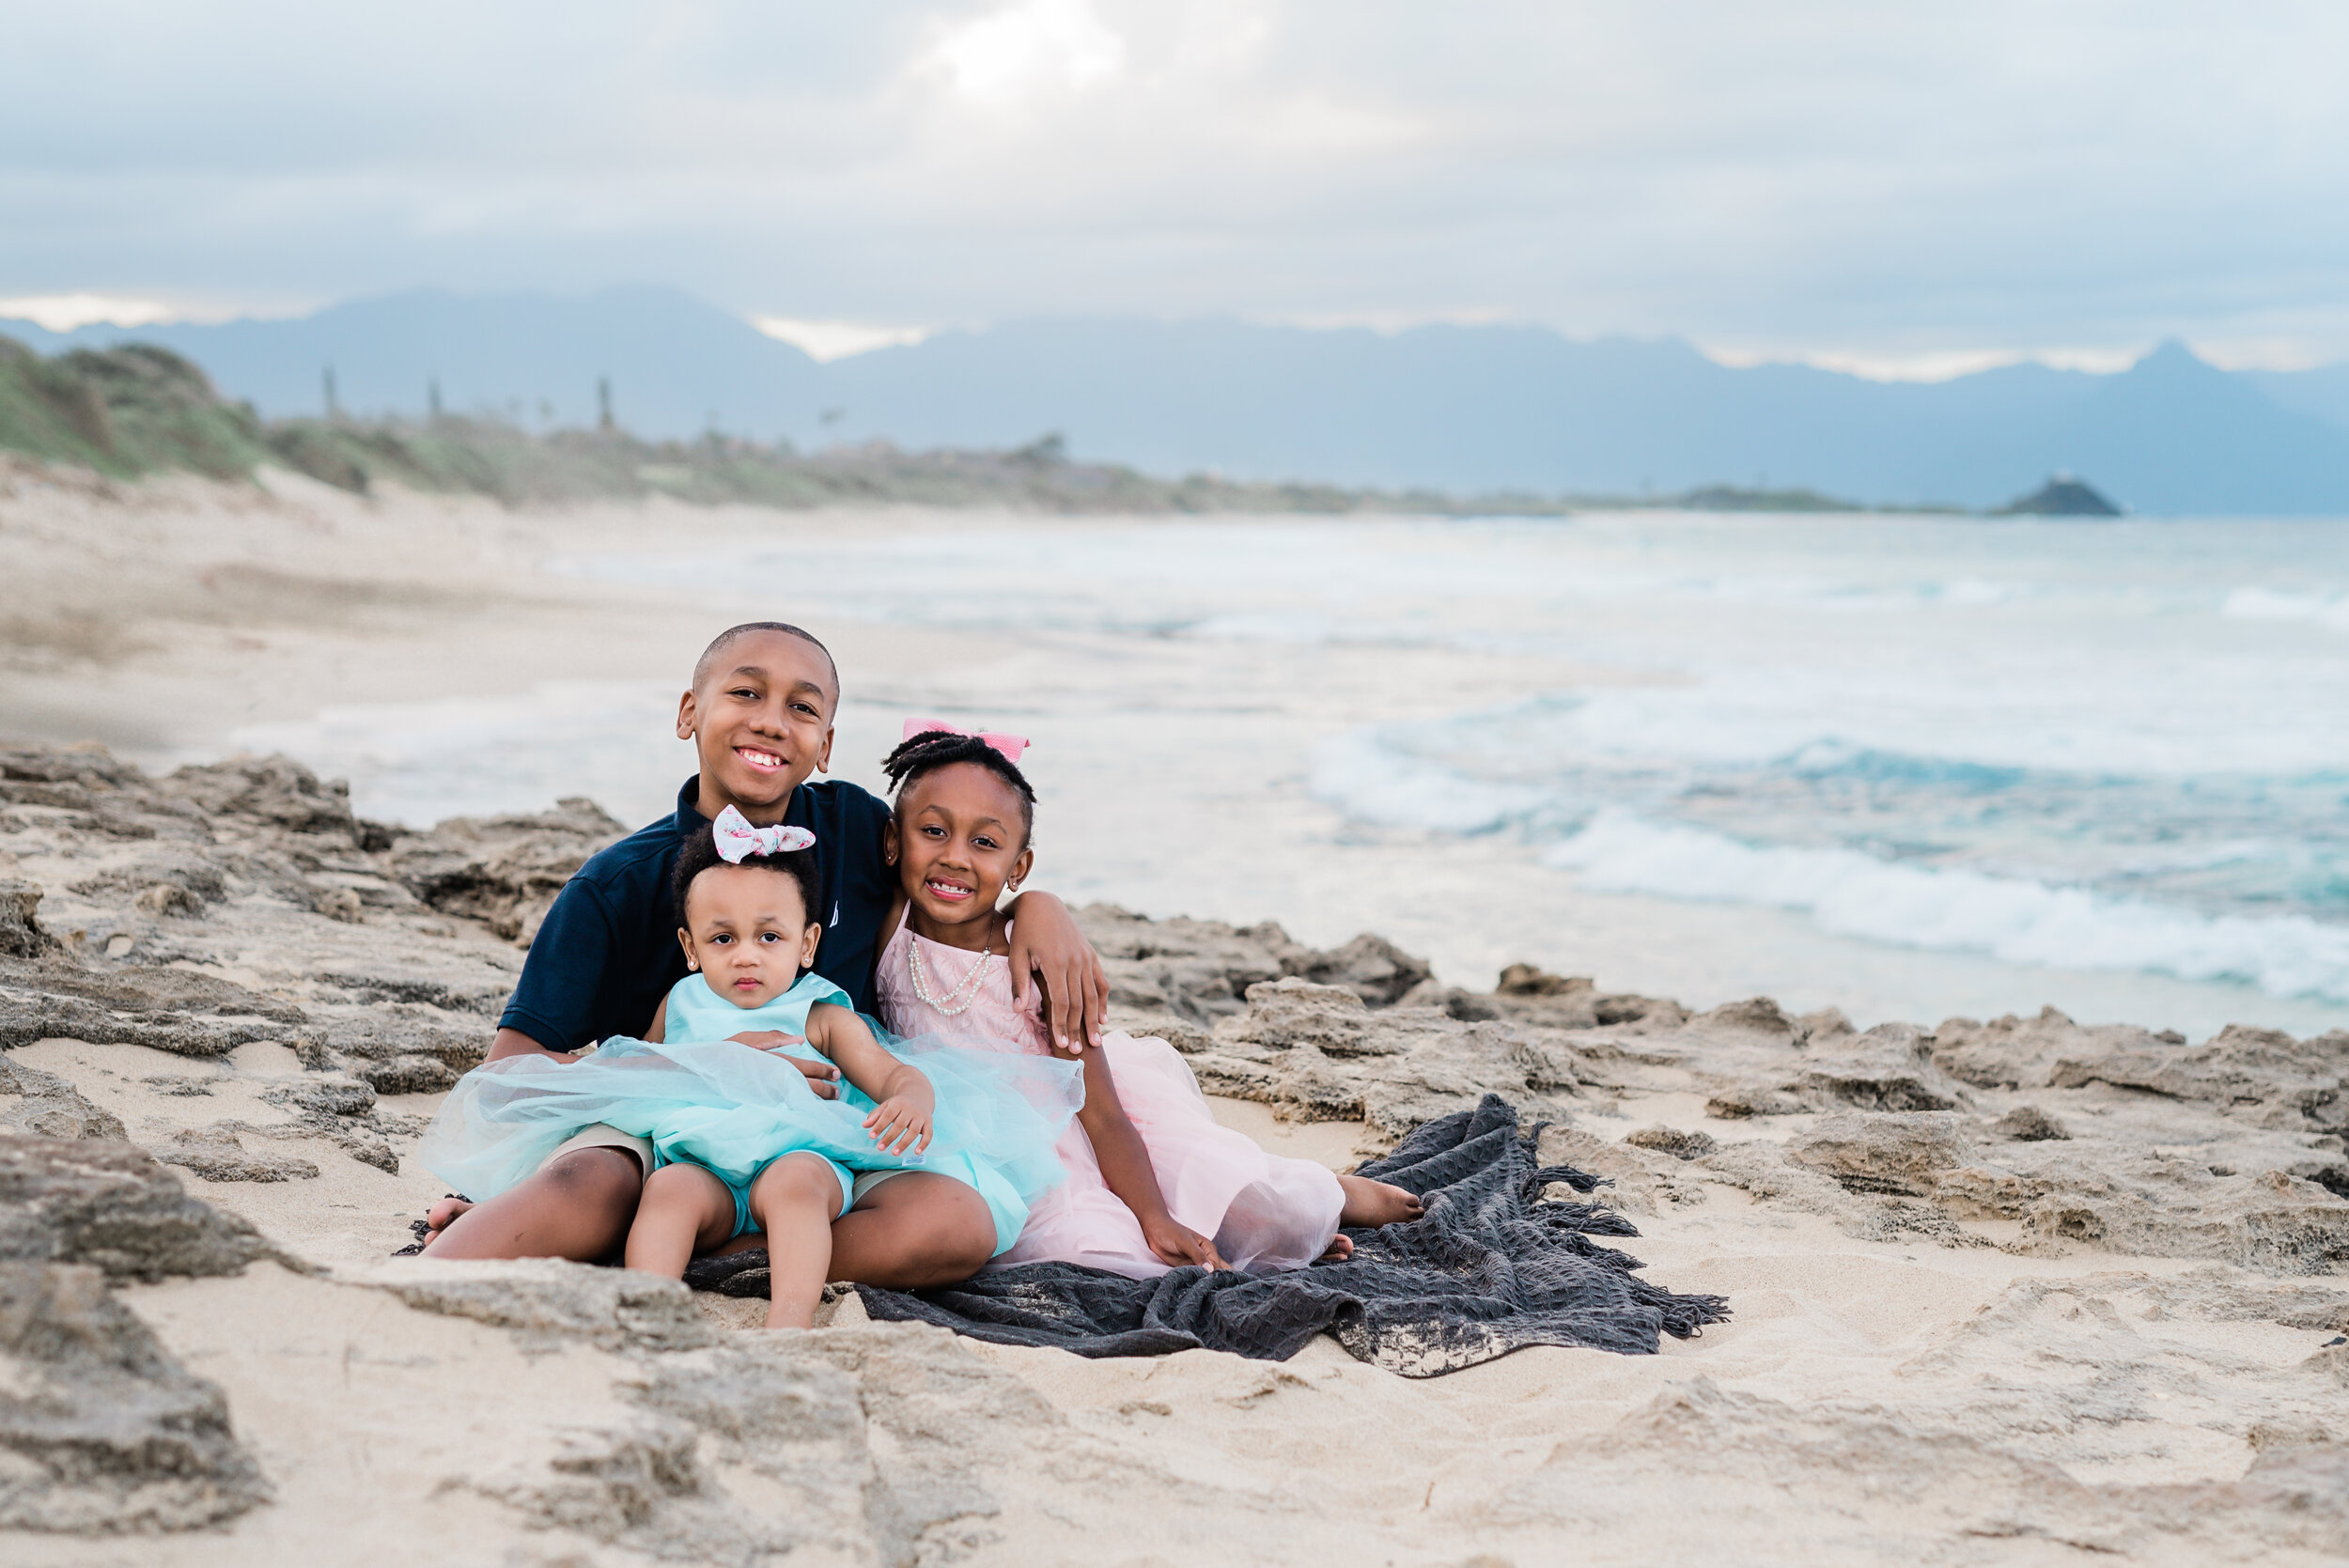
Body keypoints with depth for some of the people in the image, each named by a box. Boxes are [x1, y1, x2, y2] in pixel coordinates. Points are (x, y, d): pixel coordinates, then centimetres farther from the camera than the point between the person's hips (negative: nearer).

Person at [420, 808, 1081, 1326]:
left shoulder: (822, 1015, 16)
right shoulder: (681, 1005, 24)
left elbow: (891, 1072, 4)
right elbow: (630, 1074, 39)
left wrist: (914, 1100, -18)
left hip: (803, 1152, -2)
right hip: (700, 1161, 2)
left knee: (796, 1180, -37)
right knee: (669, 1190, -33)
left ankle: (790, 1320, -52)